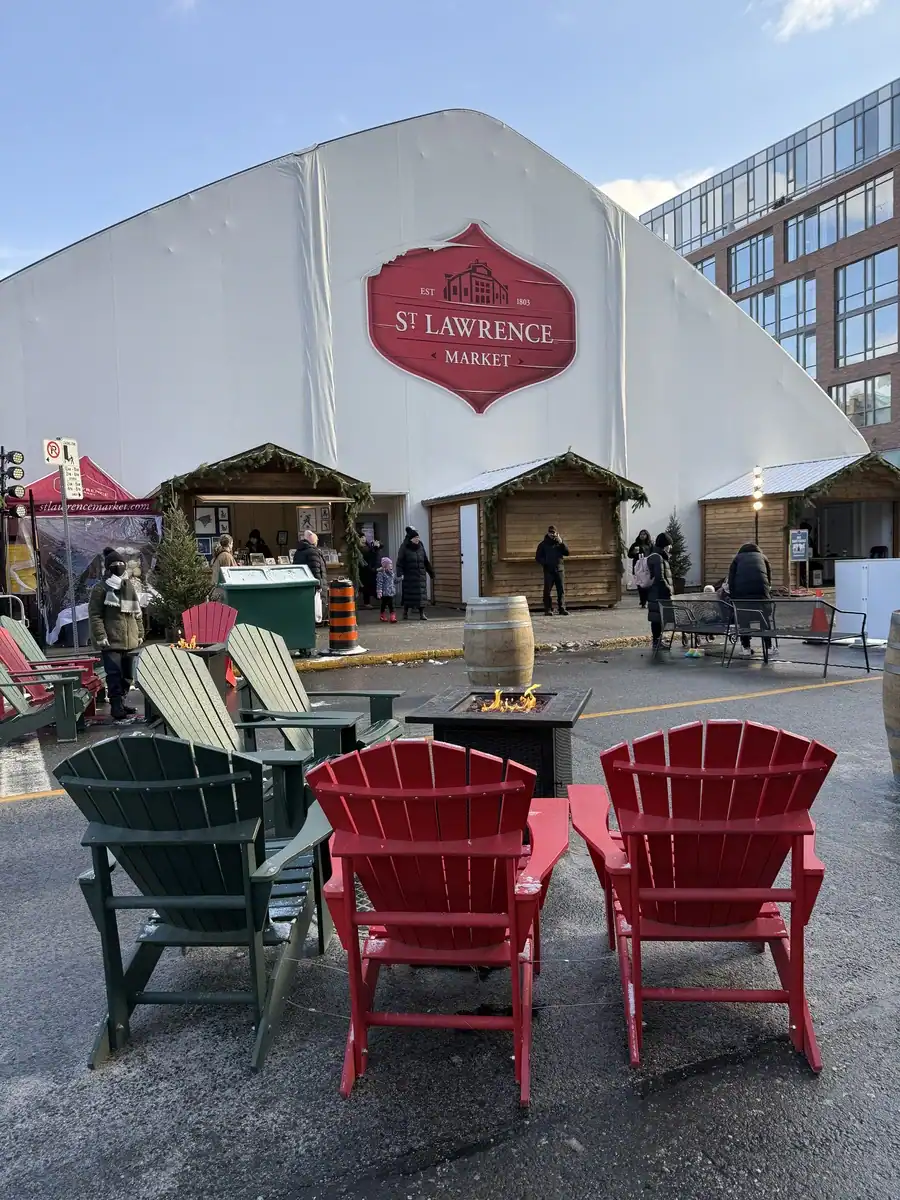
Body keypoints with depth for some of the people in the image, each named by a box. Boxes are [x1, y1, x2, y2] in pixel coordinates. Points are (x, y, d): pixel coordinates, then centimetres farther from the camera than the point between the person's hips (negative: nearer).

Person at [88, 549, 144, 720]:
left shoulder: (130, 587, 15)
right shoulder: (101, 589, -4)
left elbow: (137, 614, 20)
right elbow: (95, 614, -9)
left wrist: (140, 634, 16)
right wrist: (100, 635, -16)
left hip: (129, 641, 7)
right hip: (111, 641, -7)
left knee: (127, 675, 13)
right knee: (114, 674, -11)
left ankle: (122, 702, 25)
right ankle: (117, 707, -8)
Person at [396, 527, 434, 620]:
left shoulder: (420, 547, 9)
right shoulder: (404, 548, -5)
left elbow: (426, 561, 16)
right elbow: (400, 562, -10)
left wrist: (430, 572, 18)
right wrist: (399, 574, -20)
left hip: (421, 575, 4)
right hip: (409, 576, -4)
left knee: (421, 594, 0)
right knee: (408, 594, 3)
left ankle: (422, 614, 4)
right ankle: (405, 613, 17)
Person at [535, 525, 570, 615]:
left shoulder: (559, 543, 11)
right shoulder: (543, 544, 8)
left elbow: (567, 553, 0)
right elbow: (538, 557, 7)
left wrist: (561, 543, -12)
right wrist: (544, 562, -11)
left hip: (559, 570, 1)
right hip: (548, 570, -1)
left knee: (561, 590, -2)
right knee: (547, 590, -5)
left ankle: (562, 608, 0)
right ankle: (548, 610, 0)